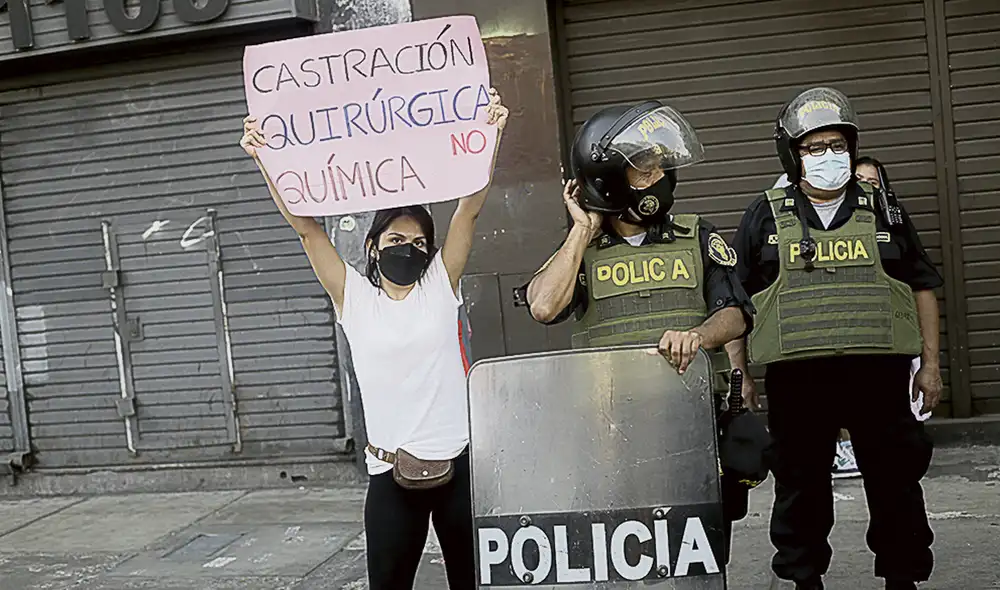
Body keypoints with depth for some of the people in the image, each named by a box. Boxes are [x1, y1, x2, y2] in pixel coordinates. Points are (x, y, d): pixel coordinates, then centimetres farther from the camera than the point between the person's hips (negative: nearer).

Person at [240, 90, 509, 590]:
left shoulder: (441, 285, 3)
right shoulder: (353, 297, 2)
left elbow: (470, 209, -5)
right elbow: (306, 226, -4)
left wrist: (489, 136, -13)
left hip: (458, 460, 1)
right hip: (391, 472, 0)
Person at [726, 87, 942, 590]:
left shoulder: (884, 213, 10)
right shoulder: (765, 218, 5)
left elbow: (922, 287, 14)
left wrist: (930, 363, 8)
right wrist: (738, 373, 0)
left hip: (878, 373, 1)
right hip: (796, 377, -1)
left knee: (895, 482, 9)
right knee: (800, 487, 8)